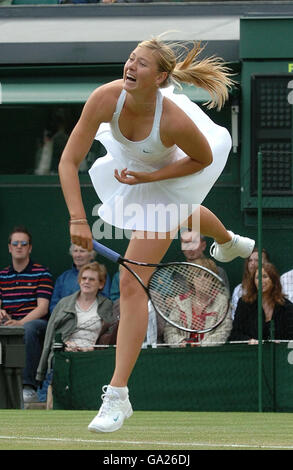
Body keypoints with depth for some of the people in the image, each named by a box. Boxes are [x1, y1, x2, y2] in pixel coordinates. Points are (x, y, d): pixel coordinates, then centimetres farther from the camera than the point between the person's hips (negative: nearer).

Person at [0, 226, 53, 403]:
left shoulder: (42, 273, 5)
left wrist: (19, 323, -23)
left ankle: (29, 387, -41)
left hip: (36, 323, -4)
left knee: (29, 328, -40)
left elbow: (42, 308, -6)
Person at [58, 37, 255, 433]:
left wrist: (148, 177, -28)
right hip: (131, 166, 6)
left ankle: (118, 395, -10)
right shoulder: (107, 98, -34)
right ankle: (230, 243, 79)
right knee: (184, 215, 40)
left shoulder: (175, 121, -41)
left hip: (165, 185, -6)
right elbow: (69, 161, -31)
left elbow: (203, 158, -19)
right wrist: (77, 219, -40)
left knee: (131, 285, -14)